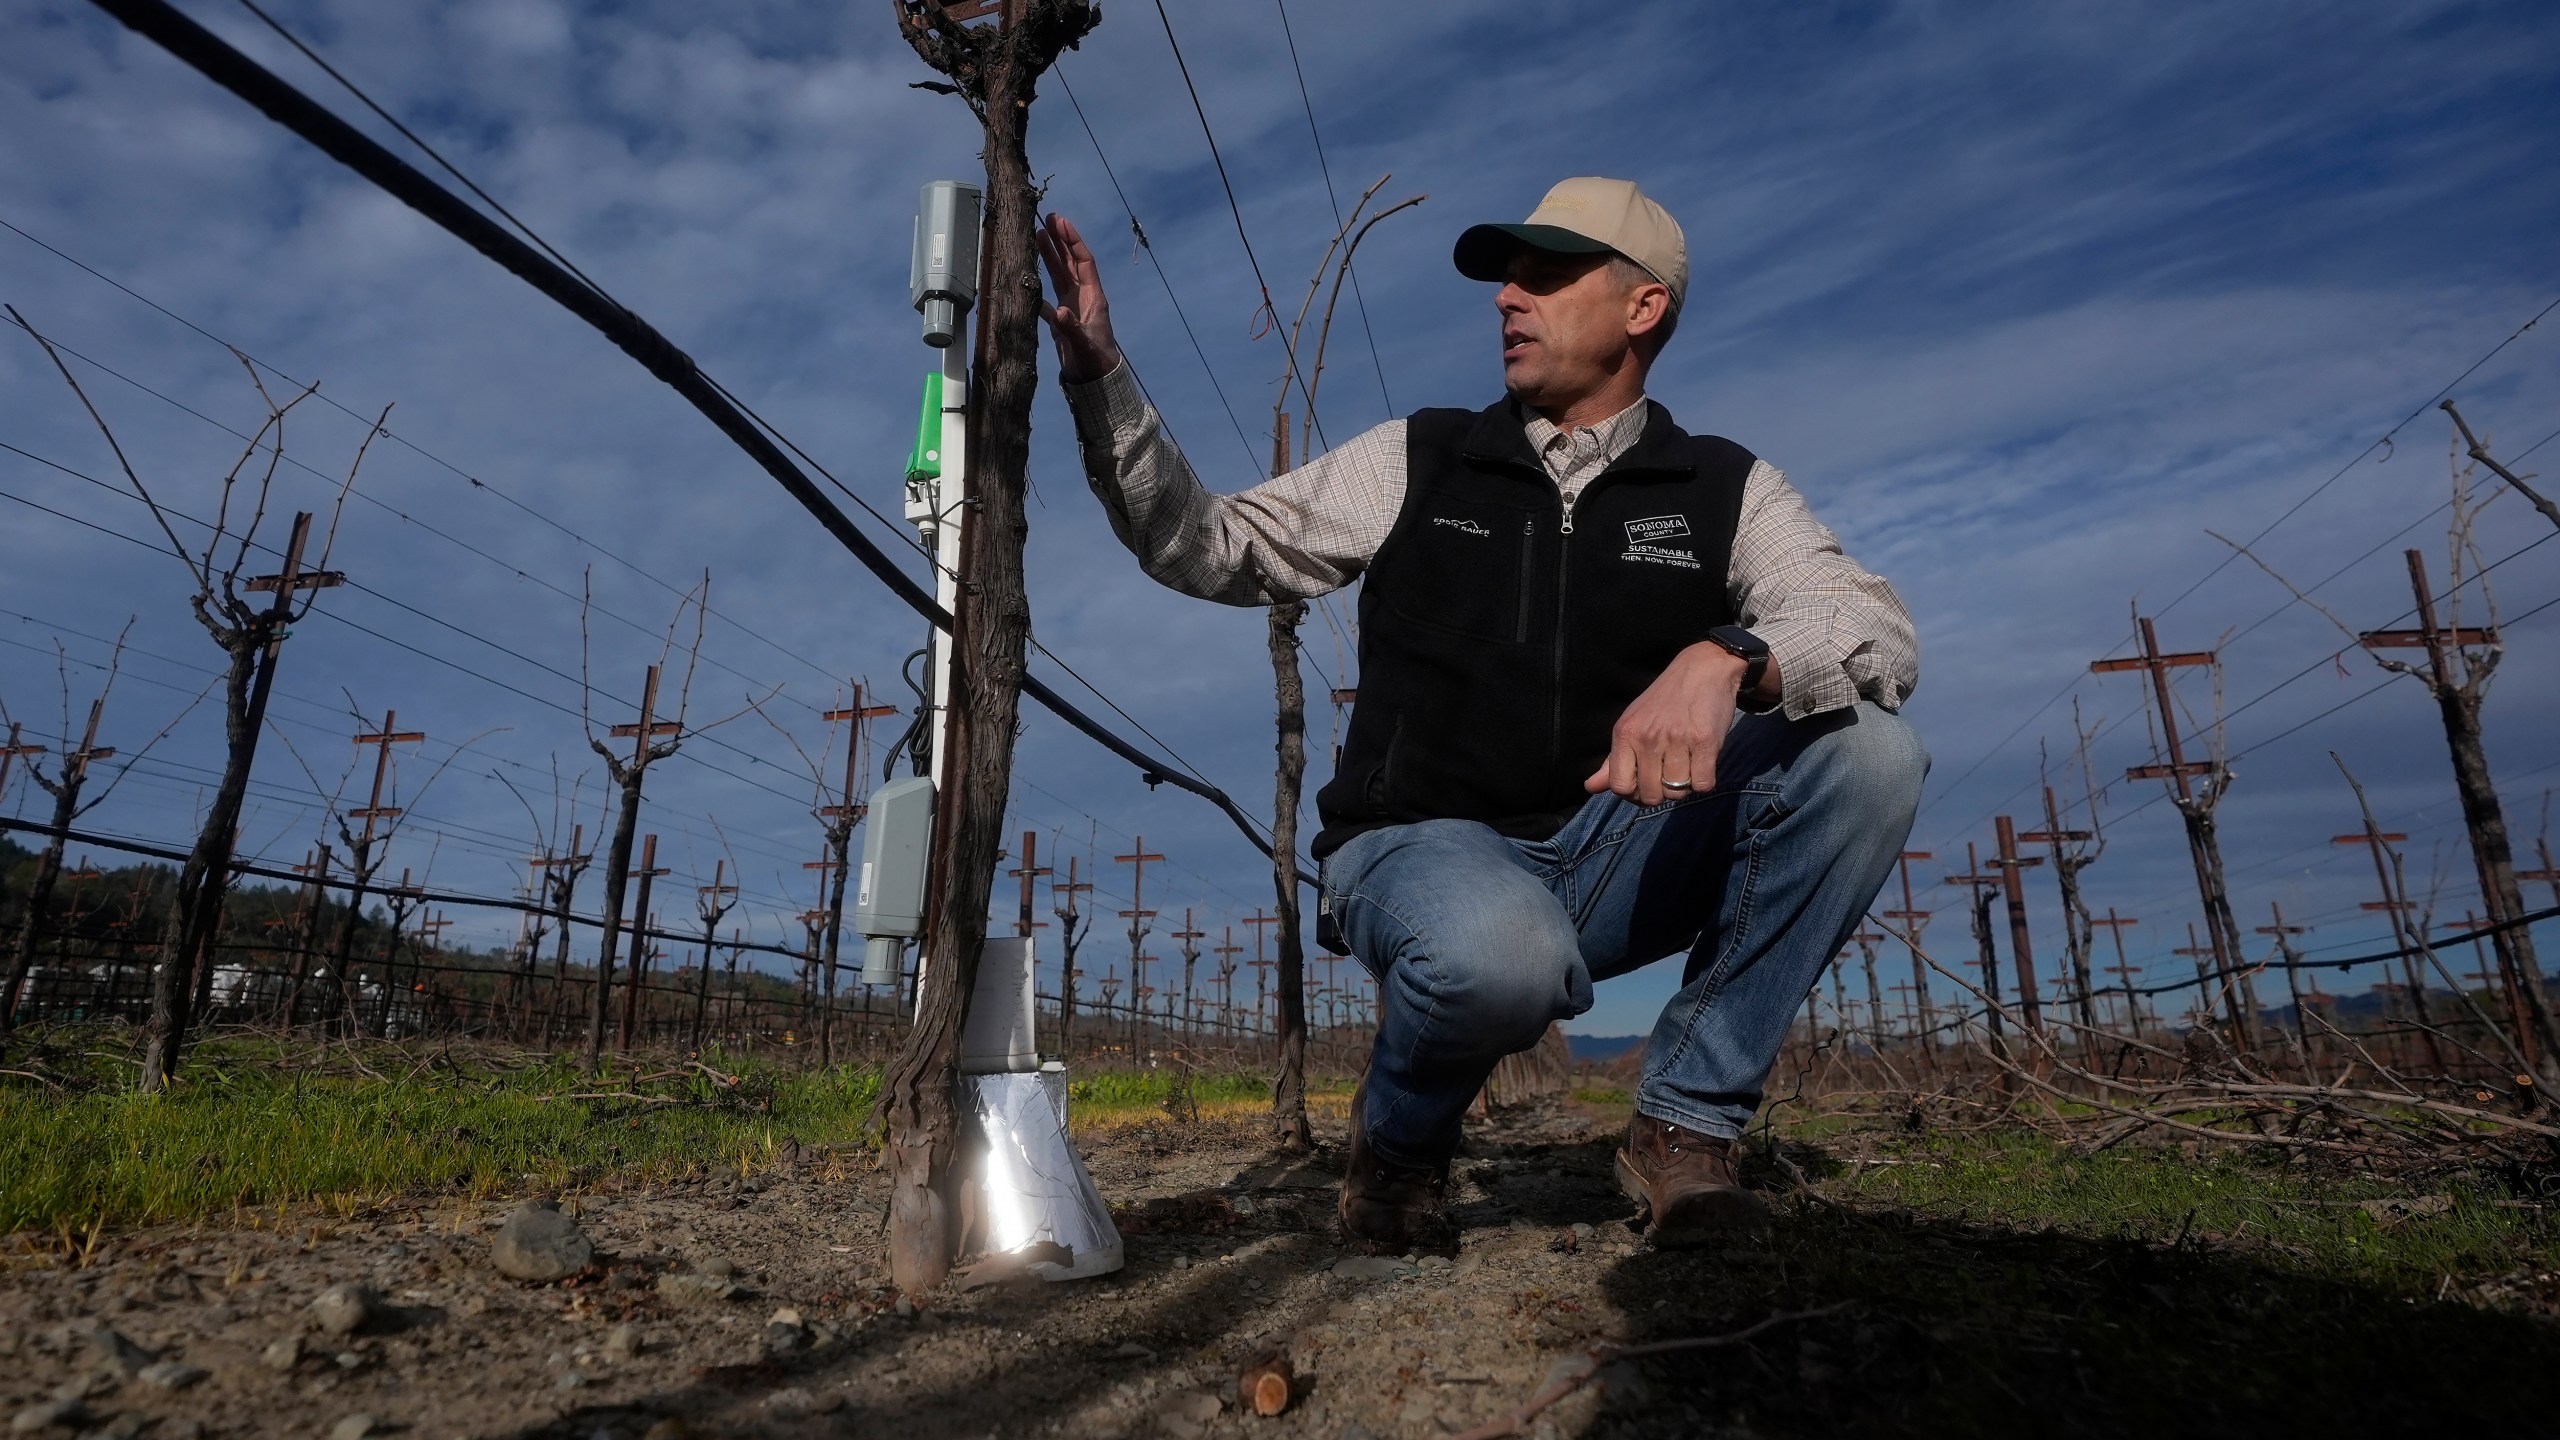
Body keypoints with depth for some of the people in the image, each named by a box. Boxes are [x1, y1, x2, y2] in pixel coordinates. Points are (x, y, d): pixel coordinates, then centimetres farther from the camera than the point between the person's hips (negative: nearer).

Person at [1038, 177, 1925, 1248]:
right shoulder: (1415, 463, 6)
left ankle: (1685, 1123, -9)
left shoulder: (1724, 490, 6)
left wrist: (1725, 659, -32)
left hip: (1616, 855, 3)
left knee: (1866, 749, -20)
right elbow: (1205, 547, 5)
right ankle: (1401, 1133, 0)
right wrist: (1095, 371, -5)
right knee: (1497, 958, -39)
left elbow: (1879, 630, -10)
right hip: (1423, 847, -2)